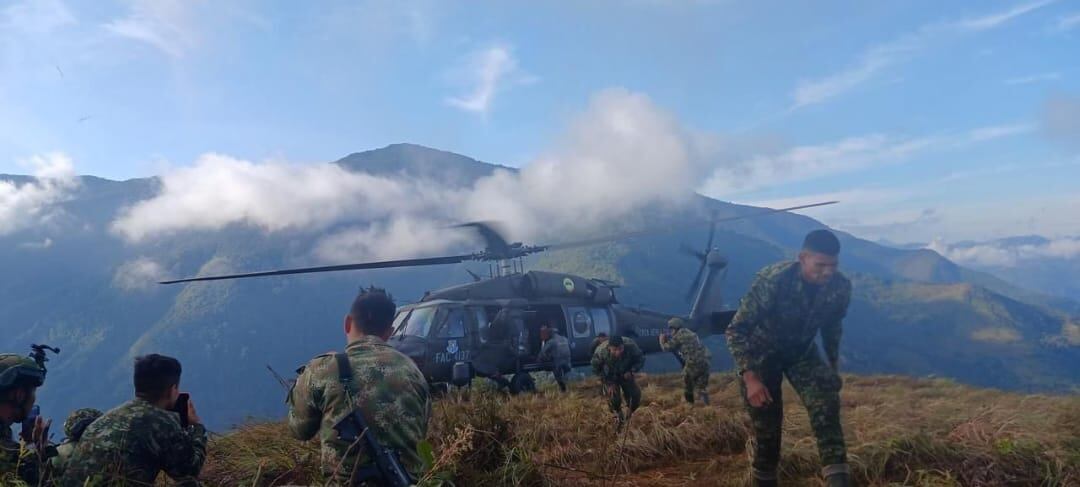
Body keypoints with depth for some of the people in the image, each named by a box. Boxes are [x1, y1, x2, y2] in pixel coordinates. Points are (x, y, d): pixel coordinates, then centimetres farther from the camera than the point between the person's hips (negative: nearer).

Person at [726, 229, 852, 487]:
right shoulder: (772, 281, -32)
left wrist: (834, 365, 10)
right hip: (762, 353, -3)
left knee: (826, 403, -21)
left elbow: (832, 326, 5)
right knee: (767, 427, 0)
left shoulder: (840, 287, -18)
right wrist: (750, 378, -31)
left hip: (802, 351, 3)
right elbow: (736, 330, -26)